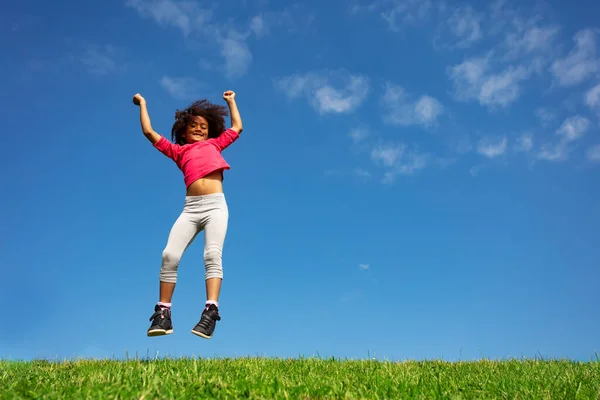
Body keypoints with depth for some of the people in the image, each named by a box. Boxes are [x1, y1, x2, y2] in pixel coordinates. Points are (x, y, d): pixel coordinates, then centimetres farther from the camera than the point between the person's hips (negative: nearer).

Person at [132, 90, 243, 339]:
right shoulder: (178, 150, 23)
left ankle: (210, 312, -29)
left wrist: (230, 101, 44)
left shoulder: (214, 144, 25)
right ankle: (163, 313, -8)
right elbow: (149, 132, 23)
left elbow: (237, 127, 35)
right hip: (191, 207, 1)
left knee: (213, 254, -20)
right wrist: (142, 104, 35)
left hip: (216, 204, -1)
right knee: (169, 255, -15)